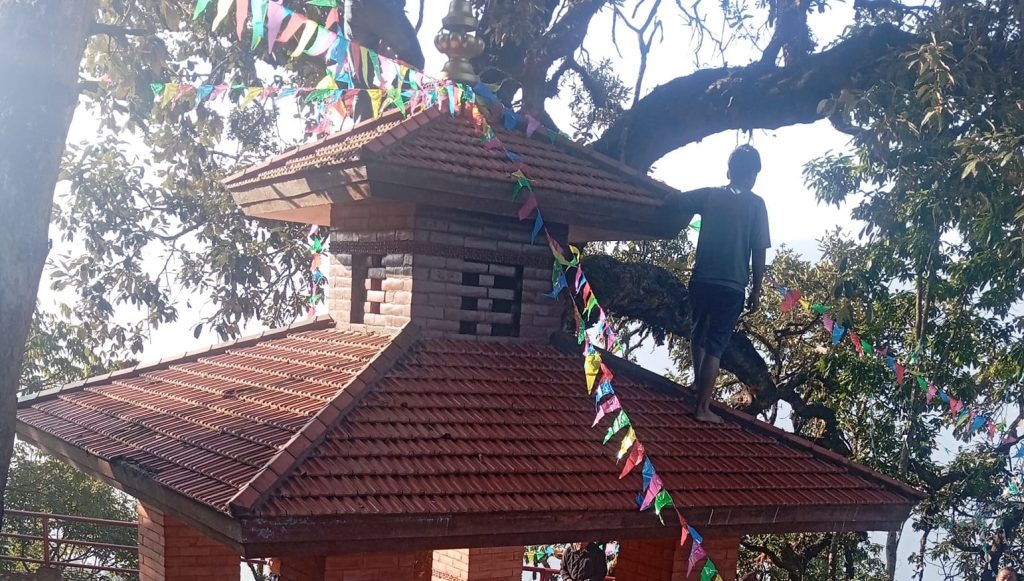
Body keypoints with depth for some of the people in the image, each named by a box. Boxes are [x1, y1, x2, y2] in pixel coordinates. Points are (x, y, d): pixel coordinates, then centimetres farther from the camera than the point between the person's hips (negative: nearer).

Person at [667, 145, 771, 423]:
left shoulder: (710, 195, 3)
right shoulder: (755, 204, -5)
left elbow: (671, 202, 10)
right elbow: (759, 252, -6)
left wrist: (693, 211, 28)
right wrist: (756, 289, 1)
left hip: (701, 281, 3)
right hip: (732, 287, -3)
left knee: (699, 334, 25)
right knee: (715, 346, 0)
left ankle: (699, 384, 42)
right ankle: (703, 408, 0)